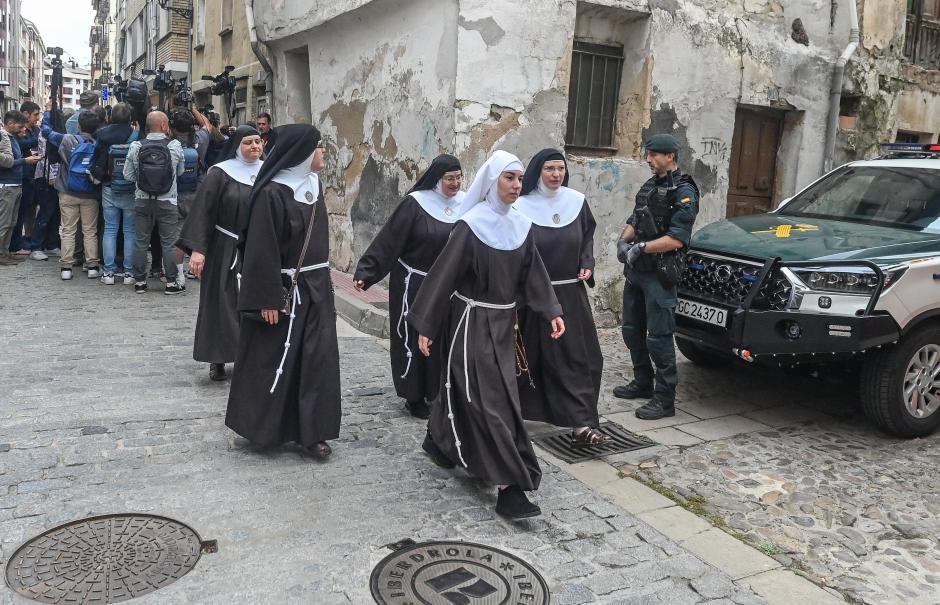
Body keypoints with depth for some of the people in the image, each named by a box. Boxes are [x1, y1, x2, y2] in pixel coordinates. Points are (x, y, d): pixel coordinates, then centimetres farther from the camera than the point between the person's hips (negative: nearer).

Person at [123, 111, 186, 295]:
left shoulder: (135, 147, -5)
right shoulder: (175, 146, -9)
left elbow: (128, 175, 0)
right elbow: (181, 171, 2)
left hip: (142, 201, 2)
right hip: (167, 202, -2)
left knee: (140, 241, 11)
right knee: (169, 243, 6)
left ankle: (139, 281, 16)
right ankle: (171, 282, 9)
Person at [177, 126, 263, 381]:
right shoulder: (220, 173, -5)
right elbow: (203, 211, -8)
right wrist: (197, 249, -15)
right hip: (224, 250, -3)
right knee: (221, 303, 2)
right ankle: (218, 360, 13)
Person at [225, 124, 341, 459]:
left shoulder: (313, 184, 8)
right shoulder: (272, 192, -16)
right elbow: (262, 249, -16)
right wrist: (268, 299, -18)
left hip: (316, 287, 7)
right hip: (284, 290, -7)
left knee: (318, 356, 5)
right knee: (273, 360, 6)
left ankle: (312, 430, 13)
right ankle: (263, 427, 23)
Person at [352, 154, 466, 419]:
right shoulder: (415, 204, -11)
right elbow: (388, 240, -13)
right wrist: (366, 272, -18)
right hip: (414, 286, -4)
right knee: (415, 340, 5)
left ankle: (438, 392, 24)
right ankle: (414, 396, 18)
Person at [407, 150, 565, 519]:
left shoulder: (521, 225, 4)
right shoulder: (471, 225, -15)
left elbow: (534, 273, 8)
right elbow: (443, 275, -14)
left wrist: (552, 311, -1)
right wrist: (425, 326, -13)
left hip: (502, 322, 7)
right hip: (472, 321, -7)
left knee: (466, 391, 19)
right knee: (491, 400, -7)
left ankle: (439, 440, 44)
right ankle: (509, 487, -4)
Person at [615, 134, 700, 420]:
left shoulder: (683, 192, -11)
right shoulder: (649, 186, 15)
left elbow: (677, 239, -19)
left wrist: (641, 247, -19)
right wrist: (623, 241, 0)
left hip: (659, 274, -9)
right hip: (636, 270, 9)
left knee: (658, 337, -7)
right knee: (632, 330, 16)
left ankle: (665, 399, 0)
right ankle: (643, 383, 31)